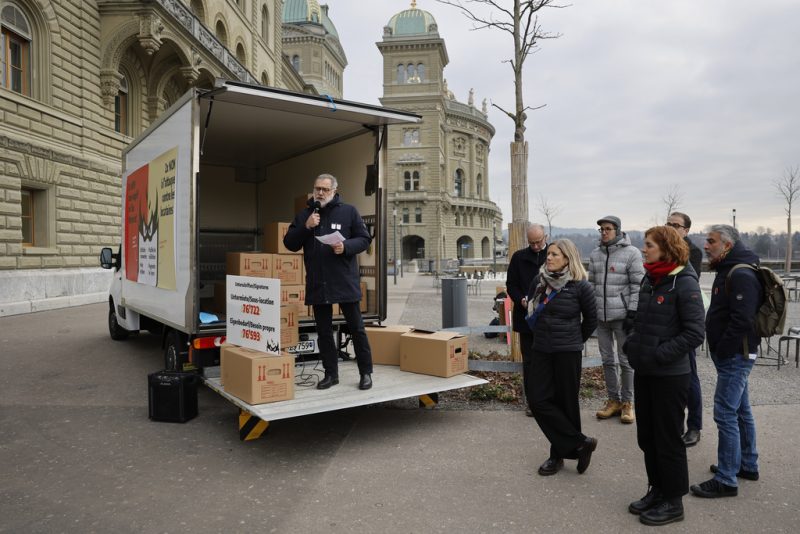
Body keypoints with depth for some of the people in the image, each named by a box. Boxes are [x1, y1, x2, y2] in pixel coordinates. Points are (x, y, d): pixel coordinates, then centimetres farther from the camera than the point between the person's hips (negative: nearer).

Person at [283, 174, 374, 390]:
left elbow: (364, 239, 1)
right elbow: (290, 244, 7)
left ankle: (366, 372, 15)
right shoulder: (304, 215, 11)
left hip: (345, 282, -3)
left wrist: (346, 247, -18)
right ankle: (331, 373, 22)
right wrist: (306, 227, -8)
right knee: (324, 331, 10)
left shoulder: (348, 211, 2)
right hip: (317, 284, 3)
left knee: (356, 328, 4)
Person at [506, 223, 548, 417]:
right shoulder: (519, 257, 6)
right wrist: (521, 300, -10)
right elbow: (511, 285, 8)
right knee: (529, 361, 7)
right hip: (526, 316, 2)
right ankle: (532, 402, 16)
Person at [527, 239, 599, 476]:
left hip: (567, 352, -5)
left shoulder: (579, 286, -9)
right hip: (541, 350, 5)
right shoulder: (539, 281, 4)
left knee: (565, 403, 4)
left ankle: (560, 453, 20)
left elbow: (591, 319, 4)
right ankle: (581, 443, 11)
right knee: (539, 401, -1)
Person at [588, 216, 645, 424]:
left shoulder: (631, 253, -6)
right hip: (601, 315, 5)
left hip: (622, 315, -5)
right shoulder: (595, 254, 11)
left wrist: (632, 312, -13)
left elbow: (637, 285, -8)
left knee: (625, 360, 4)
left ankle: (627, 402, 17)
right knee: (607, 360, 12)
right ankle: (614, 400, 24)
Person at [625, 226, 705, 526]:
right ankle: (657, 490, 33)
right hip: (644, 372, 7)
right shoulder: (649, 279, 7)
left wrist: (658, 354, -20)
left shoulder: (685, 283, -14)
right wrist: (631, 343, 4)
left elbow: (695, 333, -18)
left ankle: (673, 502, 23)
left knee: (668, 439, 6)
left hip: (670, 375, -7)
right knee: (646, 436, 16)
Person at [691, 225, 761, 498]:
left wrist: (722, 350, -18)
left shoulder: (741, 275, -19)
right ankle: (747, 465, 34)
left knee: (725, 414, -7)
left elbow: (742, 320, -26)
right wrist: (720, 351, 14)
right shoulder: (729, 271, 14)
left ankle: (726, 480, 1)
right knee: (741, 411, 20)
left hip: (735, 356, -11)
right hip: (734, 355, 11)